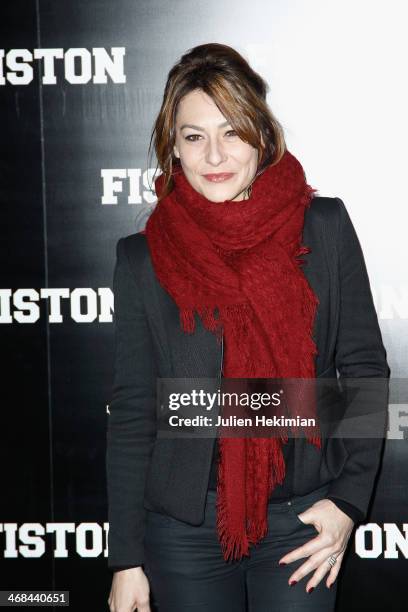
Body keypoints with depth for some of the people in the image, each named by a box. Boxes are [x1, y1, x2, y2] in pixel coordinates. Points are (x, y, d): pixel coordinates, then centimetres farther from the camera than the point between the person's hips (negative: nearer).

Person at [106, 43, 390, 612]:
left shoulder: (324, 228, -3)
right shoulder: (143, 257, -2)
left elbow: (364, 368, 2)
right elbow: (131, 412, 0)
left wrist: (349, 500, -6)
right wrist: (126, 560, 0)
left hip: (303, 523, 0)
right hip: (185, 528, 0)